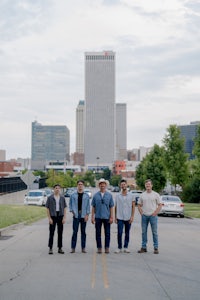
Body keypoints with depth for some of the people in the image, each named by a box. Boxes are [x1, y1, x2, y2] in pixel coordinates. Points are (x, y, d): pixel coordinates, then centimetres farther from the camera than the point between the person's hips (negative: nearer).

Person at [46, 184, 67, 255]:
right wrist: (49, 218, -9)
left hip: (60, 216, 3)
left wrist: (64, 217, -2)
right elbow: (47, 208, -3)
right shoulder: (50, 198, -2)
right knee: (51, 233, -1)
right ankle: (50, 248, 6)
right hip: (53, 216, -3)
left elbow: (65, 208, 6)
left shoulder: (62, 198, 5)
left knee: (60, 233, 7)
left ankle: (60, 248, 15)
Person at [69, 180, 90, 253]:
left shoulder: (86, 195, 6)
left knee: (83, 232, 6)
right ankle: (73, 248, 6)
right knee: (75, 232, 0)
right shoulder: (73, 195, 5)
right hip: (76, 215, -1)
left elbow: (88, 205, 4)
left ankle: (83, 248, 13)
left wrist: (87, 215, -4)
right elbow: (70, 204, 8)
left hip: (83, 216, 1)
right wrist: (72, 211, -5)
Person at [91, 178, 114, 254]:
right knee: (98, 233, 5)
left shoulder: (109, 195, 4)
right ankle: (99, 248, 14)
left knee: (107, 233, 2)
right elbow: (93, 207, 5)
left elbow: (111, 207, 4)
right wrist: (92, 217, 0)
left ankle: (107, 248, 11)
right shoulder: (95, 195, 4)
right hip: (98, 217, 0)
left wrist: (111, 217, -2)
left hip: (107, 217, 0)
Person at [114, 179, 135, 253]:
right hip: (120, 218, 0)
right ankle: (119, 247, 6)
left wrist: (132, 216, -5)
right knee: (119, 233, -4)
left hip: (128, 218, 0)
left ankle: (126, 247, 17)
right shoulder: (117, 196, 4)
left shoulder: (131, 195, 2)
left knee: (127, 233, 7)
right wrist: (115, 217, 3)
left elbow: (133, 206, 3)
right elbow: (115, 207, 7)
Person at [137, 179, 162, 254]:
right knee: (144, 232, 7)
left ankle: (156, 248, 7)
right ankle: (144, 247, 15)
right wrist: (141, 212, 0)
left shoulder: (156, 194, 0)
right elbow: (139, 205, 14)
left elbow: (160, 205, 0)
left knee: (154, 232, 0)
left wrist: (155, 213, -10)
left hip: (153, 216, -3)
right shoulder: (142, 195, 8)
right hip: (144, 216, 3)